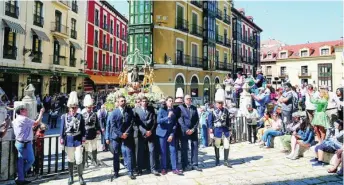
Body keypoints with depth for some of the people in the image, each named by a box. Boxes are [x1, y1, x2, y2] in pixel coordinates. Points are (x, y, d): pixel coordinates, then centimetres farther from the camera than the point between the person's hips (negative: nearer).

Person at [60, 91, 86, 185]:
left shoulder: (80, 116, -1)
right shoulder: (64, 116, 0)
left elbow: (83, 128, 1)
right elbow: (62, 128, 1)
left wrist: (83, 137, -4)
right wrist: (61, 138, -4)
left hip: (78, 140, -1)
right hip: (69, 141, 1)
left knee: (79, 160, -2)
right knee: (70, 160, 13)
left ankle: (80, 177, 13)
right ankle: (71, 177, 27)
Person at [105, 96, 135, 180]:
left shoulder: (130, 111, 0)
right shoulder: (114, 112, -4)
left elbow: (131, 123, -1)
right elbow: (113, 126, -7)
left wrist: (126, 133, -10)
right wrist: (120, 134, -13)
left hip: (126, 136, 0)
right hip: (116, 136, 0)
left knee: (128, 154, -2)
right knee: (116, 155, 9)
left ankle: (130, 172, 6)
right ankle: (116, 172, 20)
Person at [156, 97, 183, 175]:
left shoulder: (173, 111, 4)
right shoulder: (161, 110, -3)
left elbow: (175, 124, 3)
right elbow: (158, 121, -15)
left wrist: (172, 134, -6)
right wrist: (168, 117, -25)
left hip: (171, 133, 2)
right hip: (162, 133, -2)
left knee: (173, 151, 1)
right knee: (163, 152, 4)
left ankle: (174, 168, 9)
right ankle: (163, 168, 16)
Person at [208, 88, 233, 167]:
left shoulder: (226, 111, 5)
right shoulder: (213, 111, -7)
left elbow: (228, 119, 12)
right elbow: (210, 120, -6)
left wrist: (229, 128, 10)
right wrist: (211, 128, -12)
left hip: (225, 130, 3)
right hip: (217, 130, -3)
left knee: (227, 146, 1)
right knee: (217, 146, 10)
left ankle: (226, 161, 13)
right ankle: (217, 161, 25)